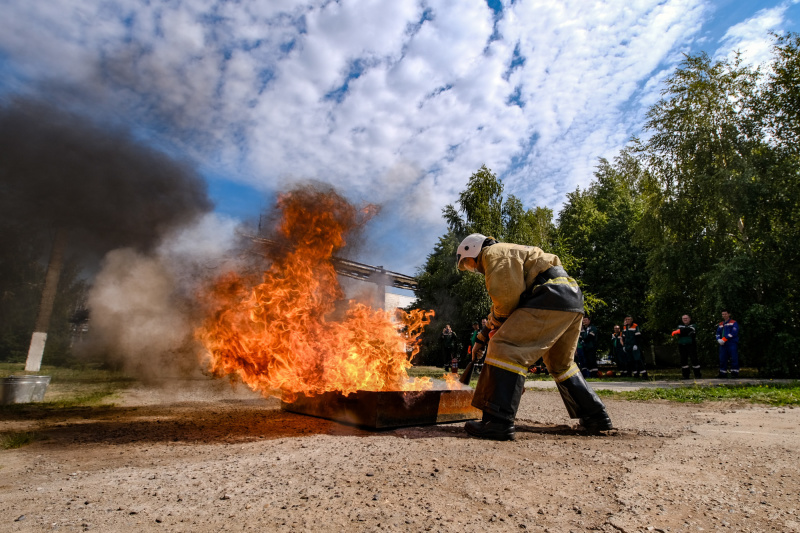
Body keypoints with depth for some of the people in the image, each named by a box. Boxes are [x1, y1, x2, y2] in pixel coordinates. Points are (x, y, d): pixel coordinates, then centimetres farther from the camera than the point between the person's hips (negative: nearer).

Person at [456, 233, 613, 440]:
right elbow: (500, 306, 34)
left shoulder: (493, 253, -1)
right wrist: (482, 337, 32)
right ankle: (595, 417, 32)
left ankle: (499, 422, -21)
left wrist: (497, 318, 2)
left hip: (552, 297, -11)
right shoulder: (507, 254, 31)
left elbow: (508, 294, -17)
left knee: (505, 348, -16)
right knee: (561, 364, 25)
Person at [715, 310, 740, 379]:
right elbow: (718, 333, 16)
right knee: (722, 358, 6)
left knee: (734, 358, -7)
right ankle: (723, 373, 11)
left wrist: (724, 339, -16)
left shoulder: (733, 323, 1)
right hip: (723, 344, 6)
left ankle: (735, 372, -3)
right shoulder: (720, 324, 20)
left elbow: (733, 332, -12)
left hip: (732, 344, -6)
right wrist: (719, 339, -6)